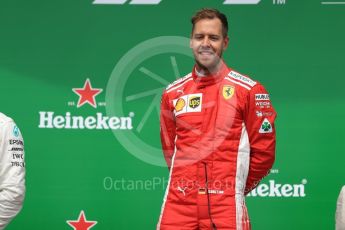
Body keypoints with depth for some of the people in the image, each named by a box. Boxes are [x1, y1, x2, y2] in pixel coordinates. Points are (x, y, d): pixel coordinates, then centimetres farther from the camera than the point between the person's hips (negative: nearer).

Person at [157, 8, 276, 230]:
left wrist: (236, 188, 7)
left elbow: (263, 151, 2)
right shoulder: (173, 93, 10)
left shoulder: (249, 90, 0)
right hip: (178, 206, 3)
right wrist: (187, 183, 13)